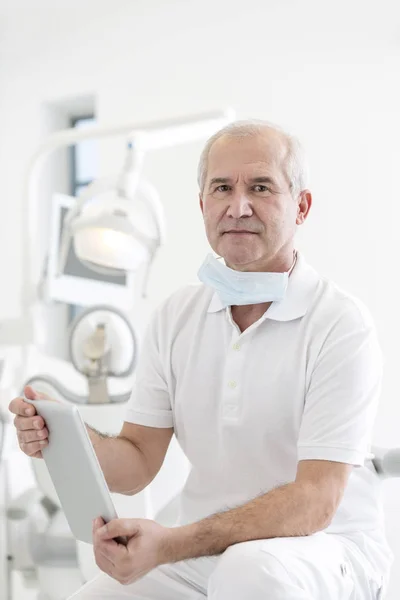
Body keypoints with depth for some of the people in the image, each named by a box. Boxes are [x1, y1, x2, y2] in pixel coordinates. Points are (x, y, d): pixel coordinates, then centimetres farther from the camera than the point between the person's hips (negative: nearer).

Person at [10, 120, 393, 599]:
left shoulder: (341, 323, -14)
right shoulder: (176, 316, 3)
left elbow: (314, 502, -20)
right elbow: (137, 465, 2)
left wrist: (169, 545, -30)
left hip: (324, 548, -4)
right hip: (202, 548, 4)